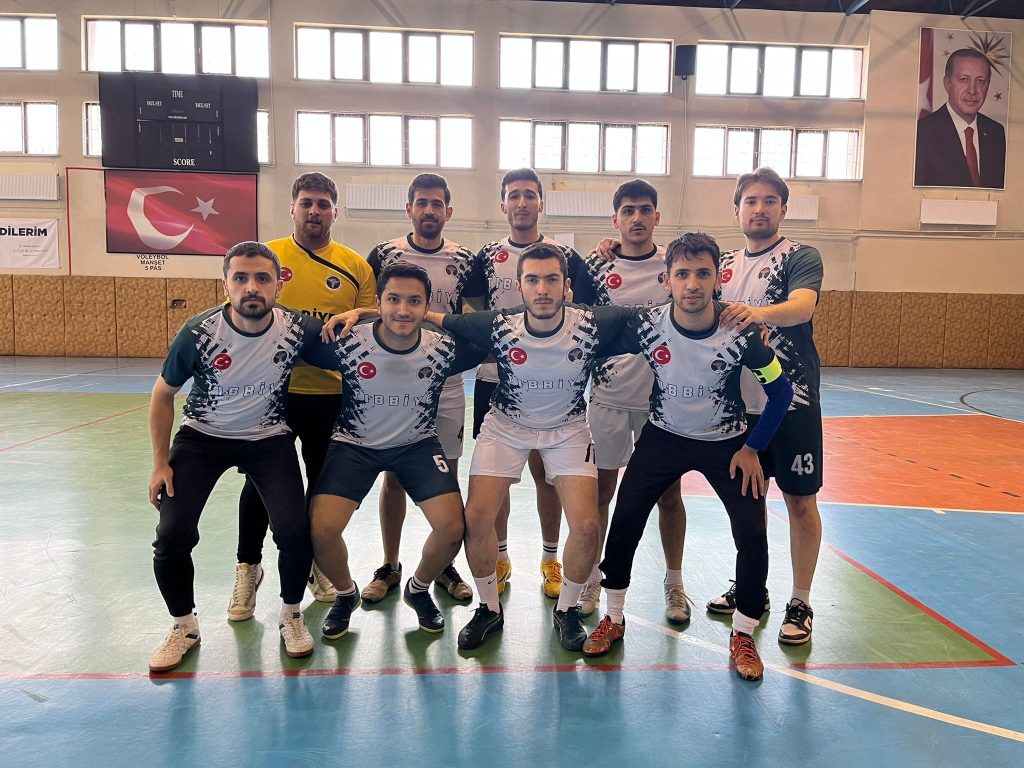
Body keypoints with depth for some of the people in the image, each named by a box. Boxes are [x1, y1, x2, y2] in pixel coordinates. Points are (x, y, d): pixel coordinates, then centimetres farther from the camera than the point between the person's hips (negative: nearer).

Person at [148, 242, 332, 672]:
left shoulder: (298, 330, -20)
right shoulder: (198, 333, -21)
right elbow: (163, 395, -4)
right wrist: (160, 463, -5)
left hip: (269, 439, 0)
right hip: (202, 438, 0)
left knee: (295, 531, -16)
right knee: (172, 536, -11)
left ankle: (291, 615, 14)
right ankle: (184, 627, 18)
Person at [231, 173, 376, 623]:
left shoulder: (356, 266, 4)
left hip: (332, 393, 1)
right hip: (273, 389, -1)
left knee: (323, 482, 12)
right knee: (262, 481, 8)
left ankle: (317, 564, 32)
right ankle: (248, 567, 28)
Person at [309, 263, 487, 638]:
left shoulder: (444, 348, -17)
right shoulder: (347, 344, -21)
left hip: (418, 443, 1)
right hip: (355, 443, -1)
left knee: (452, 527, -14)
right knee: (321, 529, -17)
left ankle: (418, 589, 19)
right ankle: (345, 594, 17)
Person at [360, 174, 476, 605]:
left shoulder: (464, 261, 3)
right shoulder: (384, 254, -1)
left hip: (447, 386, 1)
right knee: (394, 475, 7)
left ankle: (445, 566, 23)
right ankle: (389, 567, 23)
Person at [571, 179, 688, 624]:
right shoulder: (595, 267, 0)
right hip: (609, 398, 0)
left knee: (669, 492, 9)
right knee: (600, 489, 8)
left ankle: (674, 583, 27)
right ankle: (590, 579, 26)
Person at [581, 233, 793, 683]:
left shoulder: (740, 332, -23)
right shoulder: (646, 327, -21)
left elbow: (780, 391, -9)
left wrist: (752, 448, -8)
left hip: (726, 442, 0)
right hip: (664, 437, 1)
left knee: (752, 534, -9)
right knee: (624, 521, -6)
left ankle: (743, 636, 14)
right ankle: (613, 620, 17)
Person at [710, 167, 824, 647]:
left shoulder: (800, 257, -6)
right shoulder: (724, 264, 10)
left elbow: (802, 305, -26)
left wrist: (758, 312, -46)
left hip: (792, 401, -5)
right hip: (739, 401, 5)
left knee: (800, 500, 3)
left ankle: (800, 603, 17)